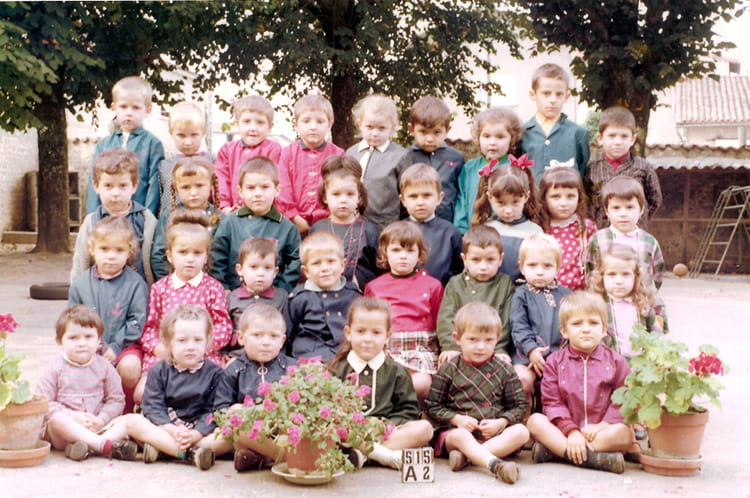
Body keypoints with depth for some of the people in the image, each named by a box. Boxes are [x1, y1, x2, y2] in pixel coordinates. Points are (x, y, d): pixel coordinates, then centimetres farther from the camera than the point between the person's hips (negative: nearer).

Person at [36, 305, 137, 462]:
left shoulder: (104, 367, 7)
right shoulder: (56, 368, 1)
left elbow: (116, 400, 5)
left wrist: (101, 419, -13)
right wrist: (72, 416, -18)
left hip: (98, 427, 3)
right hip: (63, 431, -2)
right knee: (57, 418, -35)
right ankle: (103, 444, -44)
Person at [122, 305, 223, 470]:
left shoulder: (215, 373, 4)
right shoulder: (158, 371, 7)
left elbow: (214, 411, -3)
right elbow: (153, 406, -3)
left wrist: (195, 434, -21)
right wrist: (172, 431, -21)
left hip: (200, 432, -1)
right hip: (164, 429, 1)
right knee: (130, 421, -24)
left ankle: (160, 448, -35)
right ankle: (191, 453, -34)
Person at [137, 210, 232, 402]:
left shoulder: (212, 287, 6)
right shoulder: (159, 288, 11)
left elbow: (224, 326, -1)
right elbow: (149, 326, 9)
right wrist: (158, 347, -9)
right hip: (162, 356, 2)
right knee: (142, 393, -18)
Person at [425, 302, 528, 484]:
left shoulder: (504, 370, 11)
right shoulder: (448, 370, 6)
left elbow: (519, 406, 11)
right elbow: (432, 406, 6)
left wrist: (501, 422, -8)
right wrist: (456, 419, -11)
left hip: (495, 432, 3)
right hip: (458, 429, -2)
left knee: (521, 432, -26)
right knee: (461, 436, -36)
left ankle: (466, 455, -35)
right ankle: (495, 464, -58)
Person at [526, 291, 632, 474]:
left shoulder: (615, 361, 5)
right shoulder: (555, 361, 4)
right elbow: (552, 401, -3)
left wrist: (602, 426, -15)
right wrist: (571, 431, -16)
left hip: (599, 431, 0)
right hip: (565, 430, 0)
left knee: (624, 434, -30)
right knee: (535, 421, -23)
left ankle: (554, 449, -31)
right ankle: (592, 457, -34)